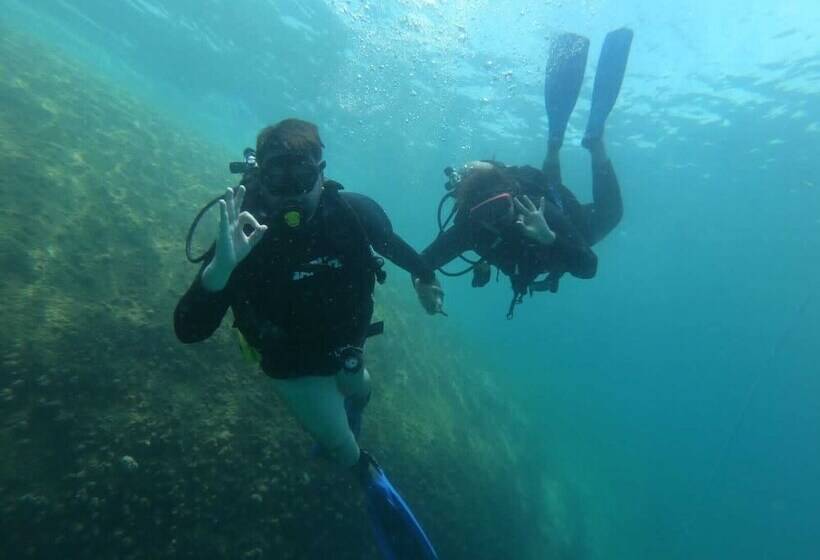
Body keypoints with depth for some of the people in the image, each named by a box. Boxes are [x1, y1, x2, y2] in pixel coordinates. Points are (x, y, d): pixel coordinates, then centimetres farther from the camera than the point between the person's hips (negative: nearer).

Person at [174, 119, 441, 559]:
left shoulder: (355, 212, -28)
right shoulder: (244, 239, -34)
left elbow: (391, 243, -4)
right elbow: (189, 331, -38)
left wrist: (424, 275, 12)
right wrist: (221, 265, -55)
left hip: (345, 342, 4)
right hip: (294, 363, -3)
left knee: (359, 392, 33)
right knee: (341, 446, 11)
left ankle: (338, 435, 70)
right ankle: (372, 480, 47)